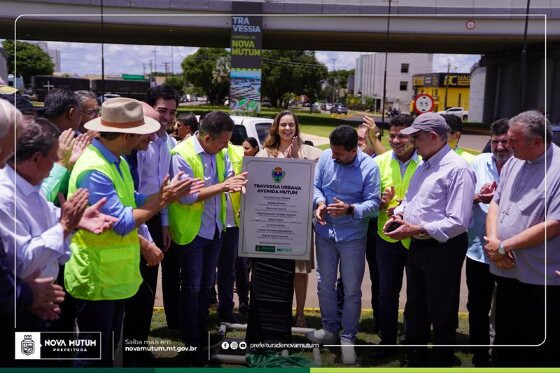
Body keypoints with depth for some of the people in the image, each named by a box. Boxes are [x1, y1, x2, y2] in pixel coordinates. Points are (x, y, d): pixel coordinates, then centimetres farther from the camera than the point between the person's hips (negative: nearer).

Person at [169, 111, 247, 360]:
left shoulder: (219, 152, 2)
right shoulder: (182, 154, -20)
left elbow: (230, 176, 4)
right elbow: (186, 196, -25)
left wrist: (239, 180, -18)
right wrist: (223, 186, -28)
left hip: (215, 229, 7)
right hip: (191, 232, -7)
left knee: (207, 283, 18)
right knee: (191, 286, 7)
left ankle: (202, 333, 35)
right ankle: (190, 342, 23)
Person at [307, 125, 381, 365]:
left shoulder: (369, 167, -15)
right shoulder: (325, 157, -7)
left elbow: (374, 203, -15)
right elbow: (315, 185, 2)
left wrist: (350, 209, -32)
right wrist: (320, 202, -19)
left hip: (352, 237, -3)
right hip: (325, 232, 4)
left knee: (352, 290, 7)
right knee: (324, 284, 15)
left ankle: (348, 338, 24)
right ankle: (330, 329, 35)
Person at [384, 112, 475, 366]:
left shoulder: (457, 169, -19)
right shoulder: (424, 166, 10)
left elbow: (458, 222, -25)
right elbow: (410, 199, 21)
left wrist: (417, 229, -23)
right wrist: (399, 215, 0)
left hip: (443, 249, -9)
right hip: (417, 247, 9)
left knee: (442, 316, 8)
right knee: (415, 310, 22)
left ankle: (441, 363, 27)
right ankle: (415, 360, 40)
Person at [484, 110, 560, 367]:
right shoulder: (514, 163, 7)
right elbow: (496, 201, 11)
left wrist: (503, 246, -16)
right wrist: (492, 239, -7)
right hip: (508, 271, 7)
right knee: (505, 341, 22)